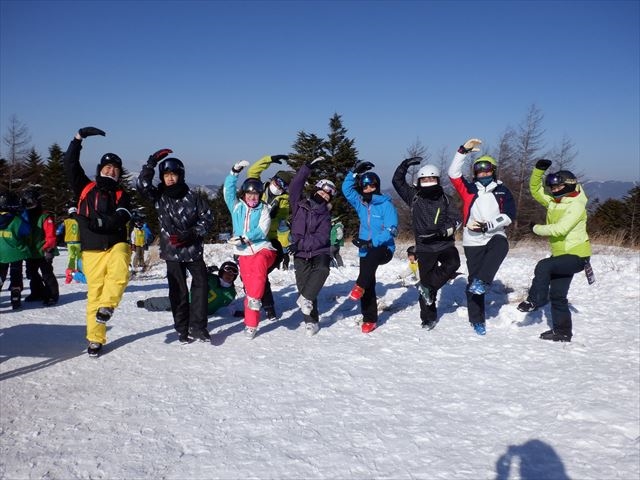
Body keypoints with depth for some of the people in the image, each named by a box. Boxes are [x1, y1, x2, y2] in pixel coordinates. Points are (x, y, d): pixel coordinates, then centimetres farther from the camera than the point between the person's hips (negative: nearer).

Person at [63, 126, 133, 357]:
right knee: (94, 291, -1)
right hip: (92, 250, 0)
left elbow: (121, 218, -7)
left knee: (119, 275, -32)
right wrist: (79, 137, 0)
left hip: (116, 245, 0)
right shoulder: (85, 188, 13)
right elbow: (70, 164, 4)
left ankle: (107, 305, -9)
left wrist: (100, 222, -20)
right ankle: (95, 339, 8)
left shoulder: (122, 195, 10)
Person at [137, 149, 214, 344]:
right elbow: (142, 185, -11)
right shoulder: (159, 196, 5)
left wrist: (190, 234, -12)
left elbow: (207, 218, 1)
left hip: (194, 250, 0)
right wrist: (152, 162, -16)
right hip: (172, 252, 1)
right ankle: (183, 329, 14)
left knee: (200, 285, -9)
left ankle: (197, 326, -1)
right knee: (178, 291, 3)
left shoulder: (192, 197, 0)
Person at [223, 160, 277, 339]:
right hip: (244, 253, 2)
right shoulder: (236, 206, 9)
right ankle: (251, 324, 8)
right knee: (249, 287, -2)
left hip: (262, 248, -2)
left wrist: (243, 238, -17)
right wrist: (235, 171, -12)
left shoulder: (264, 209, 3)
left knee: (259, 262, -37)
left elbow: (261, 231, -7)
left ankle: (255, 299, -32)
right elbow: (228, 190, -3)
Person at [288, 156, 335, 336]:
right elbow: (295, 186, -7)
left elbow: (322, 238, -8)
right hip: (300, 255, 1)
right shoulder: (300, 204, 8)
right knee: (304, 286, -2)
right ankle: (311, 321, 10)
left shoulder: (325, 215, 5)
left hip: (319, 252, -1)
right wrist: (309, 167, -12)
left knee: (322, 269, -33)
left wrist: (301, 244, -19)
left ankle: (306, 299, -22)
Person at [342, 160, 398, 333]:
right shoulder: (360, 203, 8)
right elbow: (347, 189, 8)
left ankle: (360, 286, -35)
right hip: (365, 251, 5)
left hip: (384, 249, -5)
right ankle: (370, 319, 10)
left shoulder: (386, 204, -9)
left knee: (372, 253, -40)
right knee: (369, 286, 3)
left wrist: (372, 242, -27)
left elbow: (391, 229, -17)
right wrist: (354, 172, -4)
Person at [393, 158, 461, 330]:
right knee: (426, 279, 2)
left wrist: (443, 230, -16)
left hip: (445, 244, 0)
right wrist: (405, 165, -11)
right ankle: (428, 318, 16)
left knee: (453, 263, -29)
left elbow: (455, 220, 2)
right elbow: (397, 181, 2)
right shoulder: (414, 197, 5)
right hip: (425, 247, 0)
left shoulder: (443, 199, 6)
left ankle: (428, 287, -10)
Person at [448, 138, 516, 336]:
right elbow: (453, 173, -7)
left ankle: (482, 282, -36)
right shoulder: (469, 189, 7)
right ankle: (477, 320, 11)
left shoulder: (502, 191, 7)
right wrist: (464, 150, -15)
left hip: (495, 236, 0)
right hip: (473, 241, 0)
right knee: (473, 279, 1)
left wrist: (488, 225, -15)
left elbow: (509, 215, -3)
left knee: (501, 246, -37)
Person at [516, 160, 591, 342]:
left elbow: (560, 229, -28)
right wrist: (539, 170, -3)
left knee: (543, 266, -28)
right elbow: (535, 189, 13)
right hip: (561, 254, 9)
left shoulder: (576, 205, -18)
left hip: (576, 255, -9)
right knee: (557, 295, 10)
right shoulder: (553, 200, 6)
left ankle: (535, 300, -13)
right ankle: (562, 332, 20)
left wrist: (537, 228, -16)